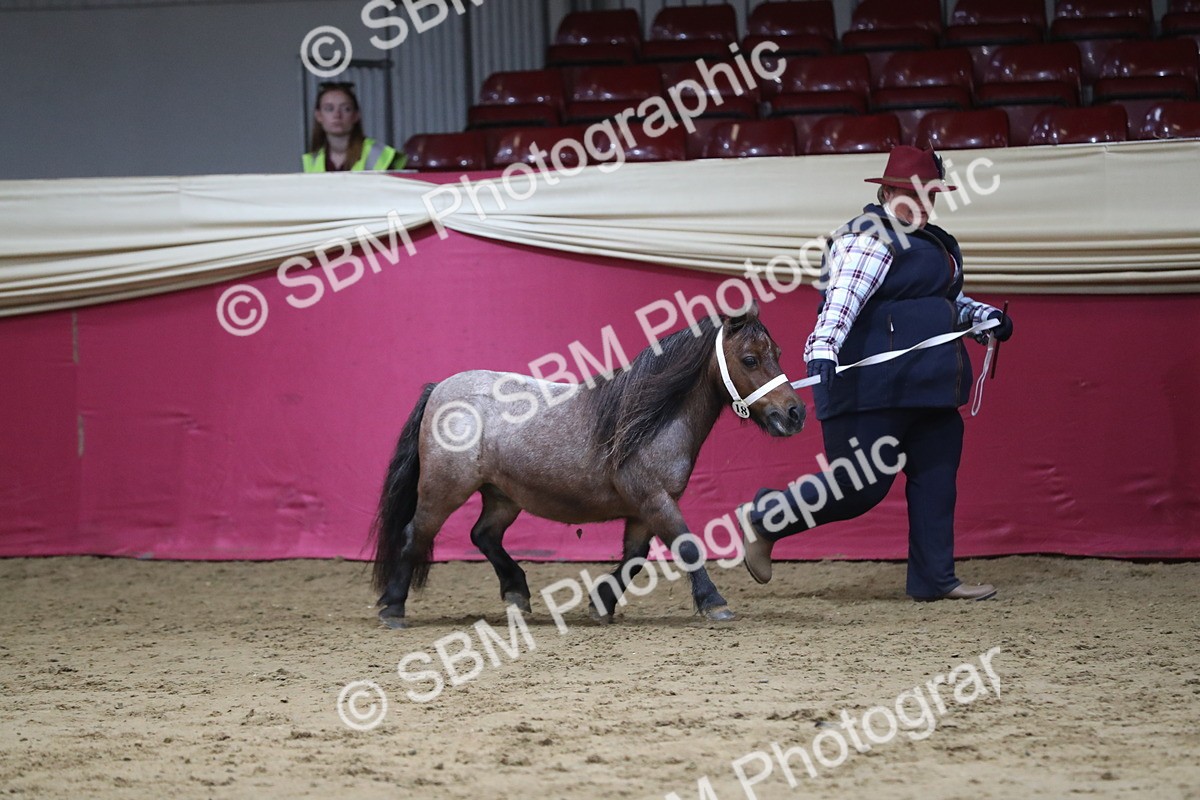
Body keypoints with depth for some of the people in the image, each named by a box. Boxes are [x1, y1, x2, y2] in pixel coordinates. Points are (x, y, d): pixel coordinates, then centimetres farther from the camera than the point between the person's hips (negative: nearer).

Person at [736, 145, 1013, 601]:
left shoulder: (929, 241, 20)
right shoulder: (871, 239, -11)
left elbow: (948, 299, 33)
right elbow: (843, 298, -26)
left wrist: (982, 315, 14)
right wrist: (823, 348, -41)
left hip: (928, 386, 10)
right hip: (876, 388, -10)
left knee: (936, 477, 10)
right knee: (860, 487, -9)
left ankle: (934, 579, 15)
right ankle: (762, 521, 5)